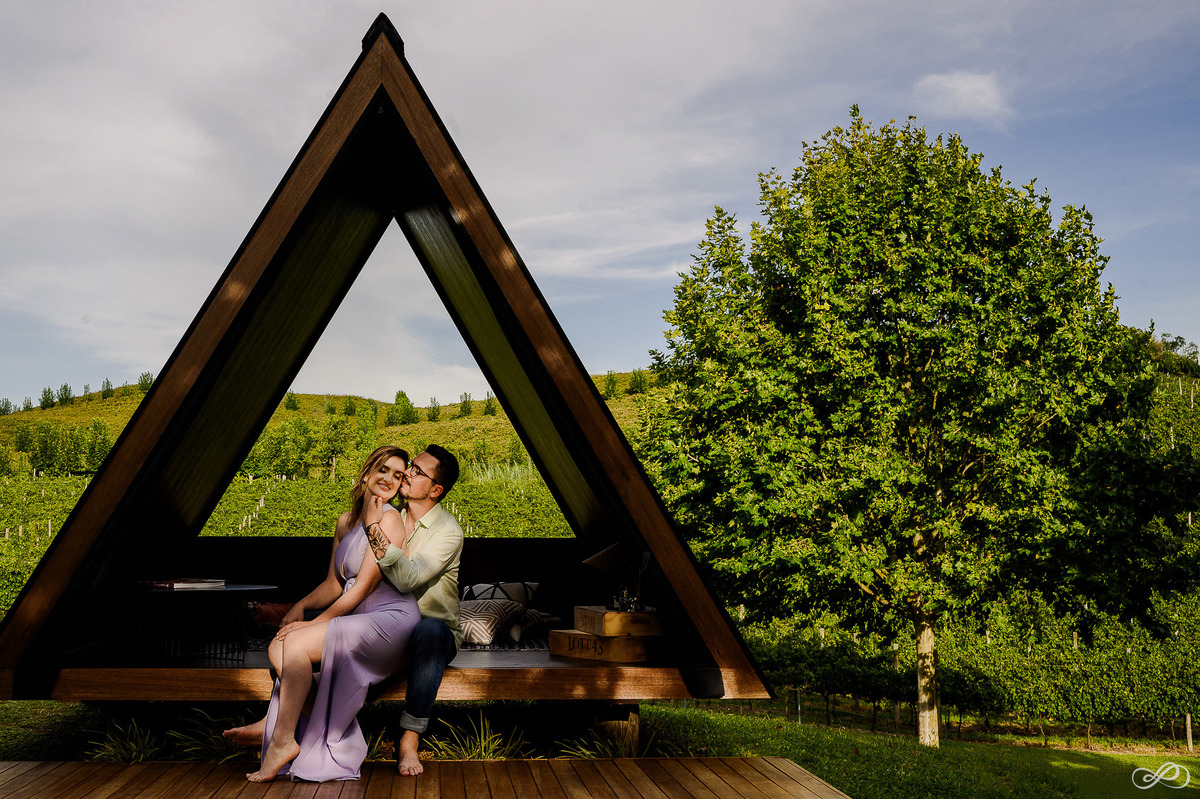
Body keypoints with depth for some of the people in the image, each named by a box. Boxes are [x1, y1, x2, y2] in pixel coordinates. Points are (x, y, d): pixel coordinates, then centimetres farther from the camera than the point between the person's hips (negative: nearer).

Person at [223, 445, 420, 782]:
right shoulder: (346, 521, 17)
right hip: (360, 623, 8)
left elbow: (363, 588, -13)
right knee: (279, 646, -10)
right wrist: (300, 606, 0)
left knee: (297, 643, -22)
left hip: (391, 621, -8)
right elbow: (334, 584, 18)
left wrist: (316, 623, -10)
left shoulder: (389, 519, -9)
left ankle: (283, 739, -10)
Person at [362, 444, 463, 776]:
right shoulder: (390, 515, 6)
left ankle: (410, 739, -35)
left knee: (429, 629, -41)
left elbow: (407, 578, -30)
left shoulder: (448, 532, -14)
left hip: (436, 630, -5)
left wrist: (374, 528, -28)